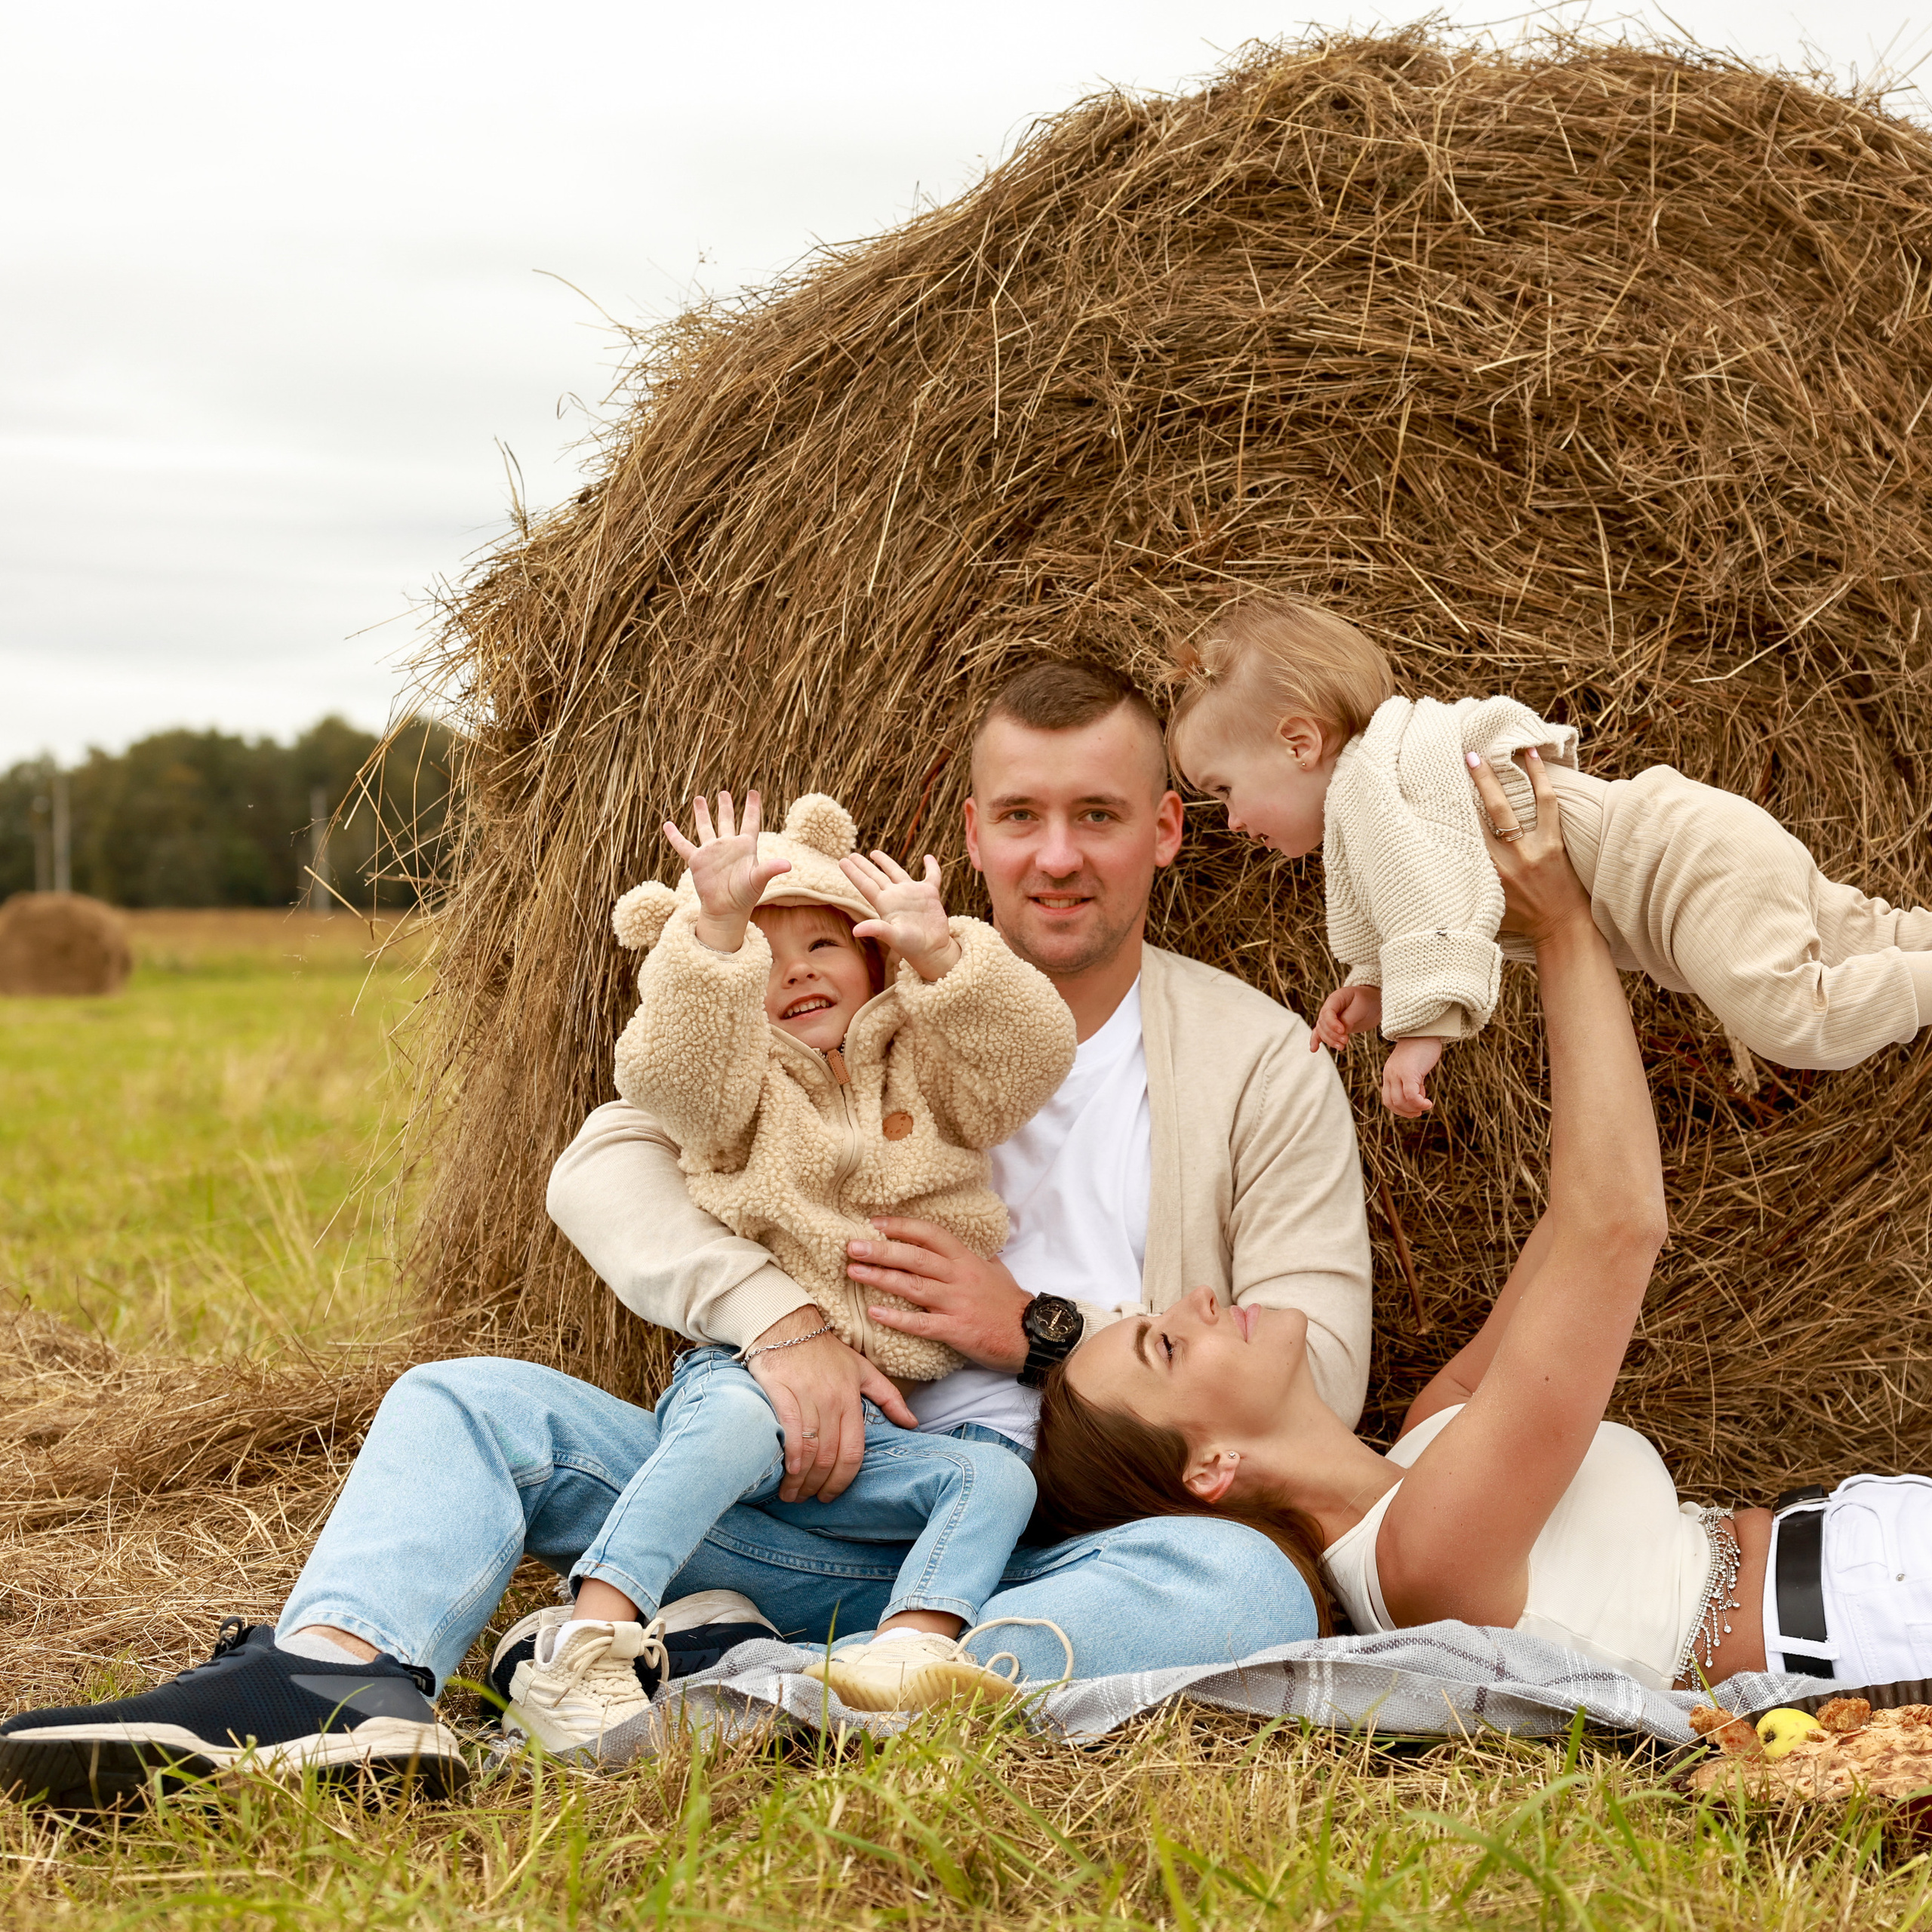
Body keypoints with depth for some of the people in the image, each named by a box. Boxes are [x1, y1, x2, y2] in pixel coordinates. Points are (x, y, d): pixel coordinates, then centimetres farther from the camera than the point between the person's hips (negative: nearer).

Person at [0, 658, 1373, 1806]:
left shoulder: (1263, 1061, 7)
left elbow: (1316, 1376, 0)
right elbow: (603, 1166, 1)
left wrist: (1041, 1332, -10)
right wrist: (781, 1319, -16)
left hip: (1073, 1552, -2)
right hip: (833, 1504, 2)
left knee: (1251, 1587, -36)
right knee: (472, 1404, -13)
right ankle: (335, 1672, -44)